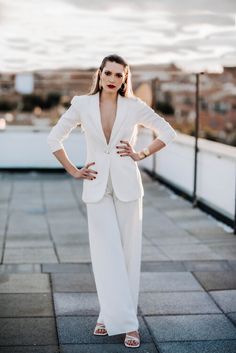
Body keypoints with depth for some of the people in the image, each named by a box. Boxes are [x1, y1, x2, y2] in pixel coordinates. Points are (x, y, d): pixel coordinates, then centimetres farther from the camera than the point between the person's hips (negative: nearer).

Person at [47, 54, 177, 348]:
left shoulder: (134, 107, -1)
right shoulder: (82, 104, 0)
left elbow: (168, 132, 9)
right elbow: (54, 139, 7)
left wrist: (141, 155, 1)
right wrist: (73, 171, 3)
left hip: (127, 186, 0)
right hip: (97, 188, 0)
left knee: (128, 253, 3)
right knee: (107, 254, -4)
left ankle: (112, 315, 17)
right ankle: (127, 322, 4)